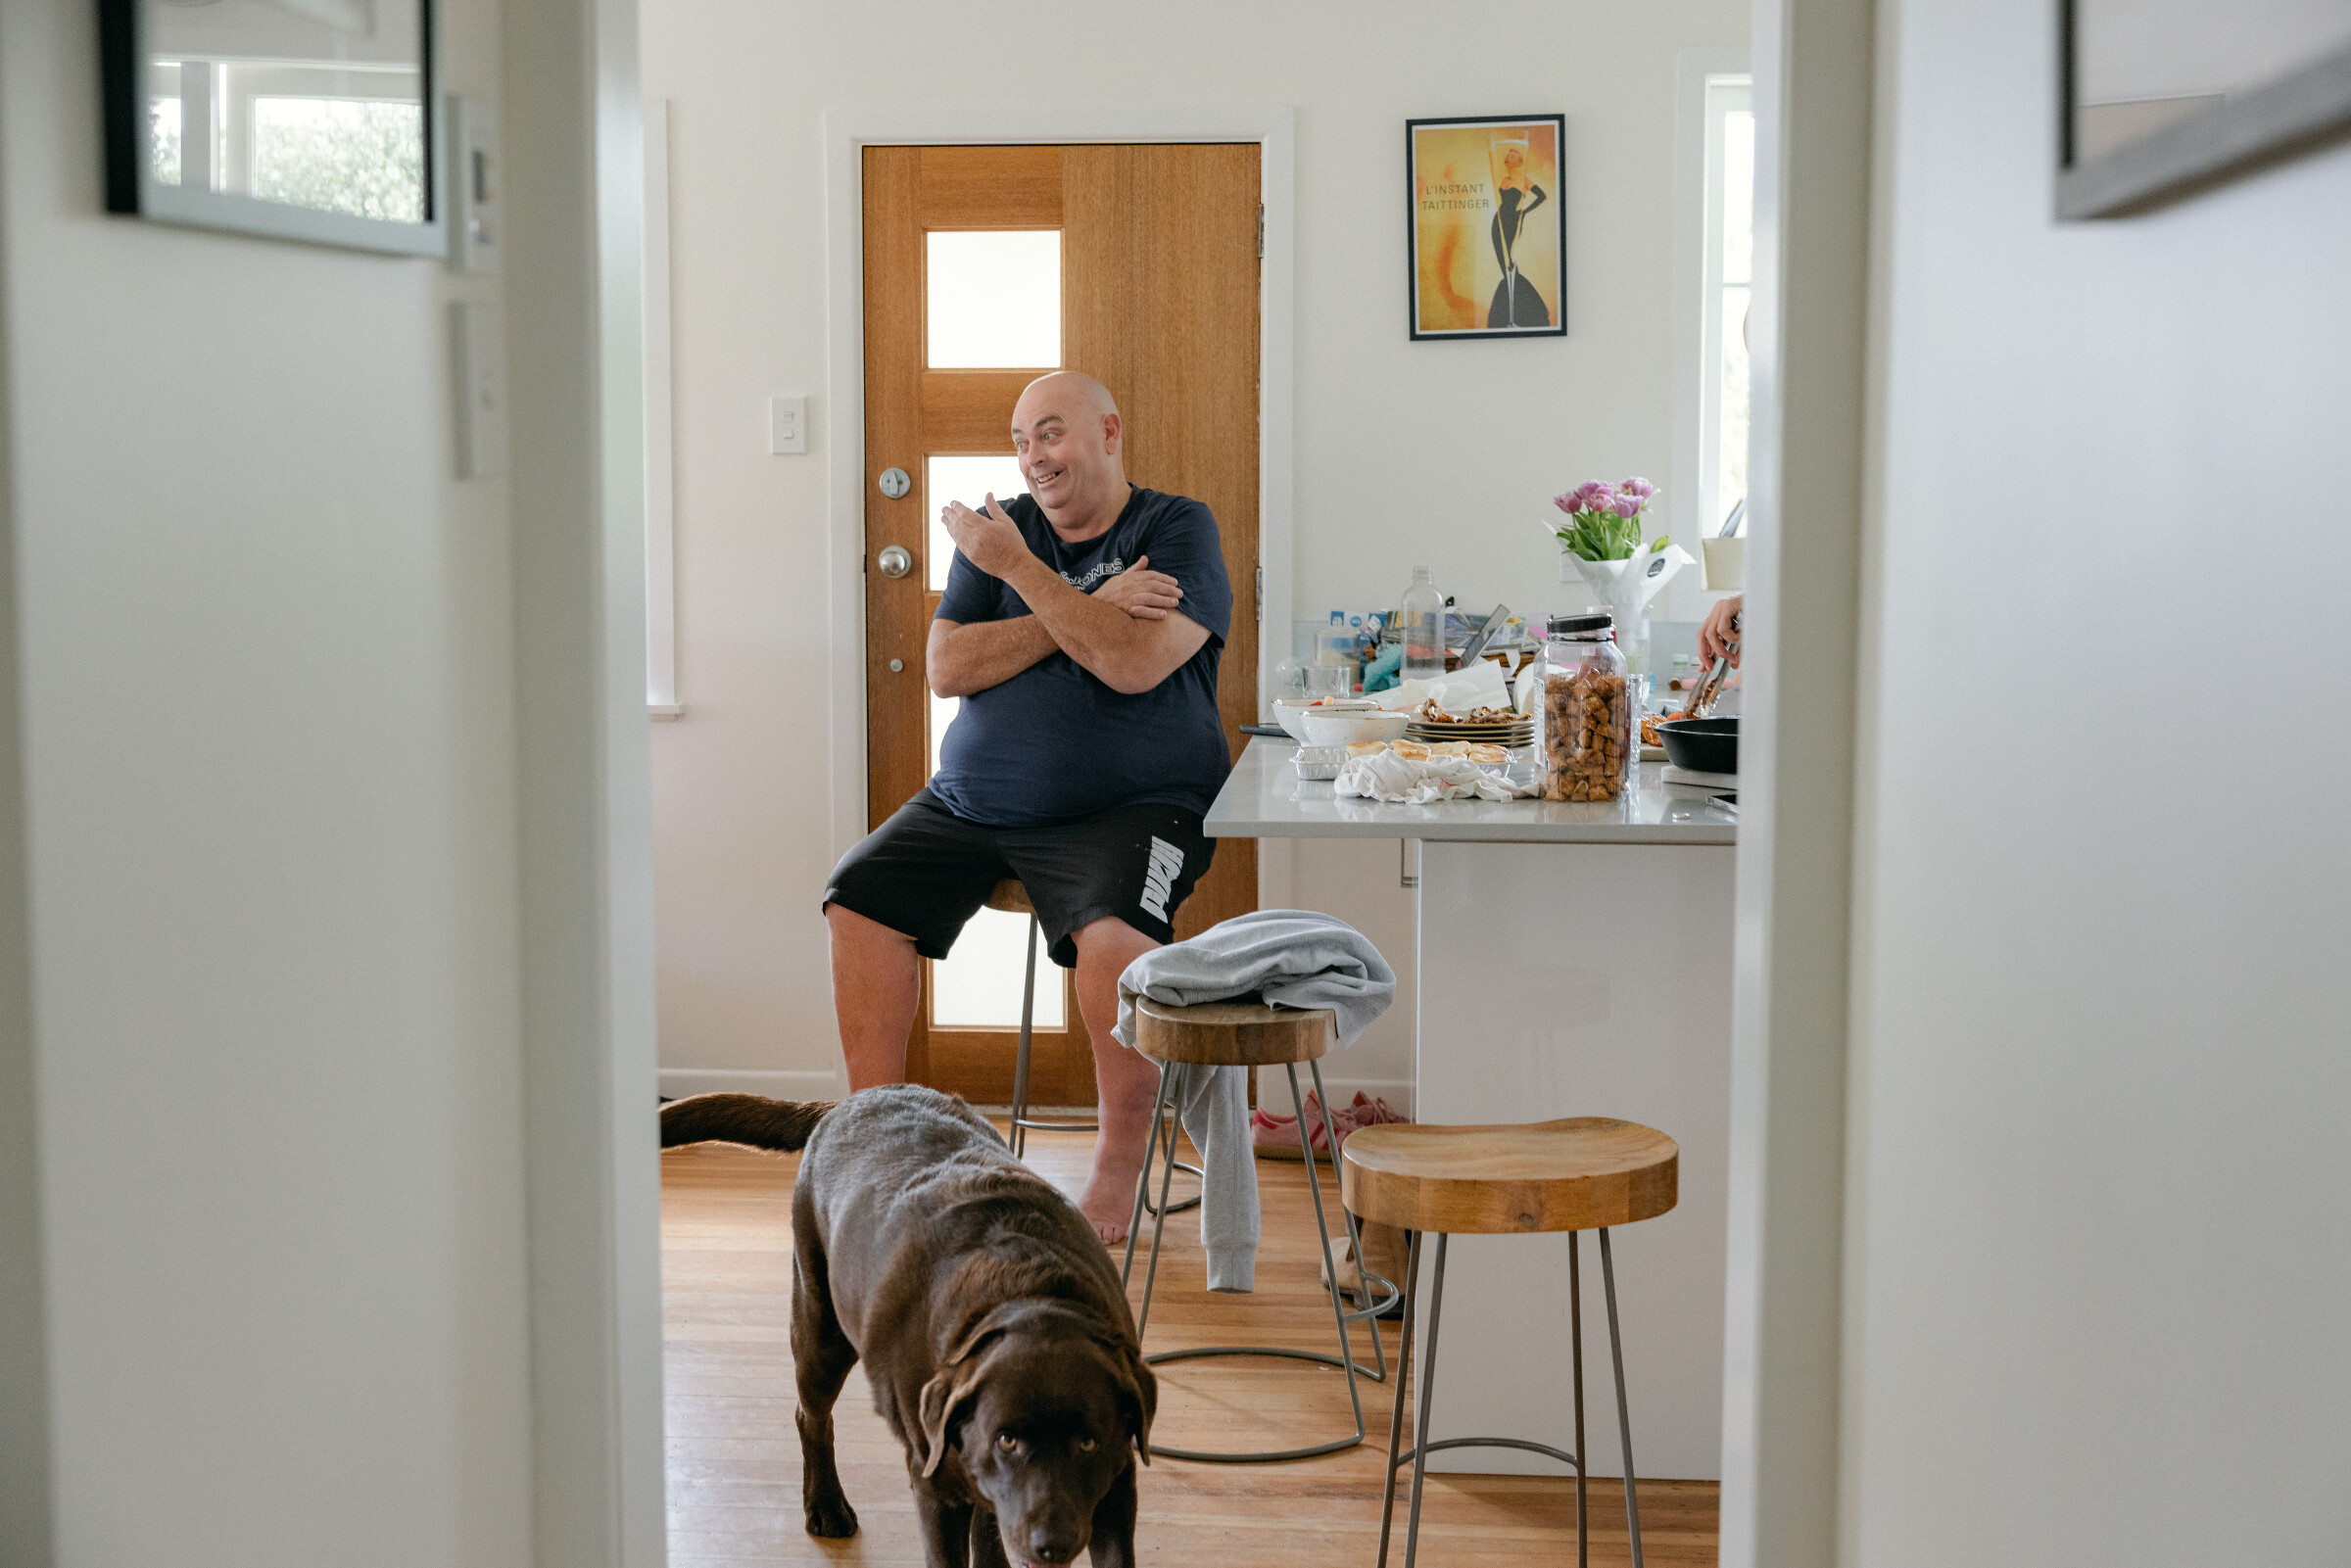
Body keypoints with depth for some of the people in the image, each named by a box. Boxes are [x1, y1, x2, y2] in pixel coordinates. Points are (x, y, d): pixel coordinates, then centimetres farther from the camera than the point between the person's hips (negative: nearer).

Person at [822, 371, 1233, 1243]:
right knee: (859, 901, -12)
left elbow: (1134, 664, -18)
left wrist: (1021, 569, -13)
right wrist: (1086, 612, -8)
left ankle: (1120, 1164, -16)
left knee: (1114, 935, -32)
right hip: (971, 803, 5)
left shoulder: (1179, 530, -1)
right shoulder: (1003, 527, 13)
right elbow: (946, 667, 0)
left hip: (1127, 809, -5)